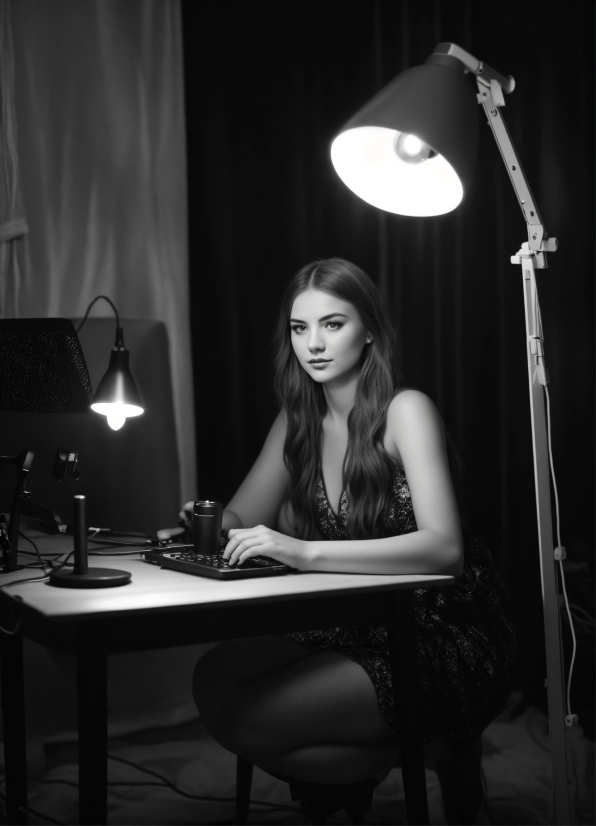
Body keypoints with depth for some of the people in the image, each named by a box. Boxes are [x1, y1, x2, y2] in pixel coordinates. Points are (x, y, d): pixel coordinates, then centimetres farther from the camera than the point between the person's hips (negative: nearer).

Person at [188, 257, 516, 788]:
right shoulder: (300, 420, 6)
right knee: (214, 678, -11)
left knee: (245, 721, -18)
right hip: (363, 626, 7)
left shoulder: (405, 411, -15)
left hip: (447, 641, -7)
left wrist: (306, 552, -38)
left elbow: (444, 548, -28)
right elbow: (244, 517, 11)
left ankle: (399, 759, 5)